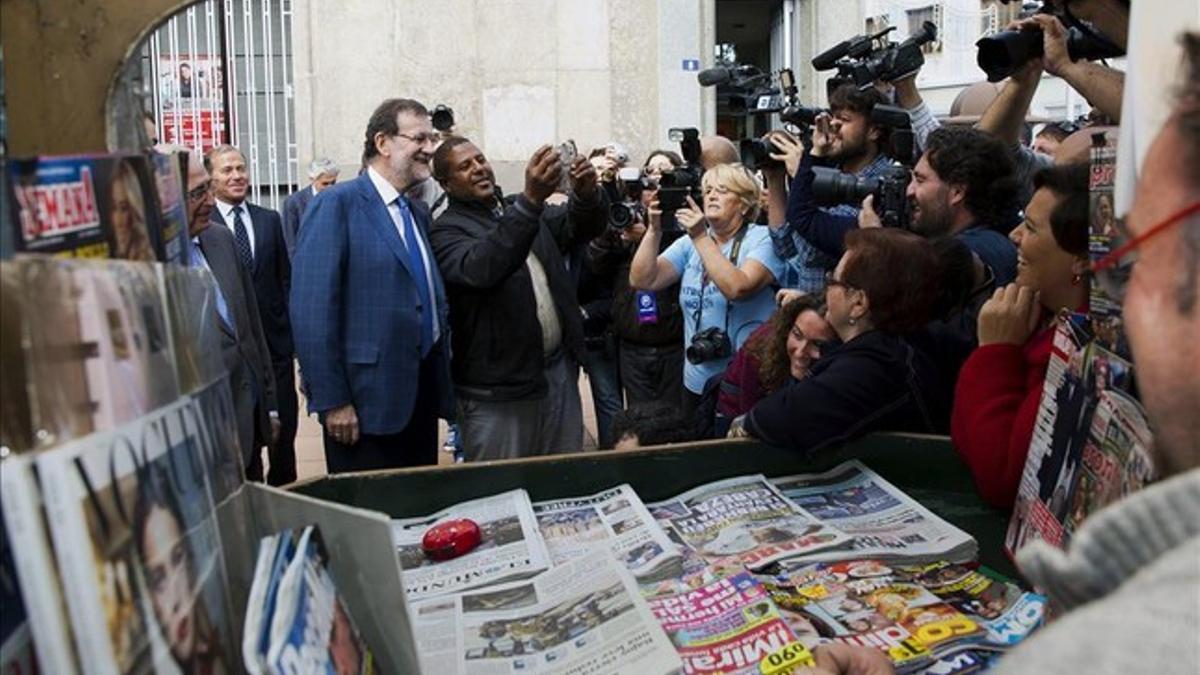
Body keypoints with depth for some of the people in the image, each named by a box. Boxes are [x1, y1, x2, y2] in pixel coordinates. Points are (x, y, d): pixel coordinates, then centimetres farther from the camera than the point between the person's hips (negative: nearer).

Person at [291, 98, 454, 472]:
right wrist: (332, 401, -18)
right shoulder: (337, 203, -9)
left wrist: (441, 383, 11)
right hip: (369, 400, -7)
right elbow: (312, 310, -15)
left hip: (424, 395, 7)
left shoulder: (418, 213, 15)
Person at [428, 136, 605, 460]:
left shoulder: (523, 211, 13)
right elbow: (479, 269, -28)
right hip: (498, 390, -6)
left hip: (560, 372, 6)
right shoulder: (446, 231, -8)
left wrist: (586, 194, -23)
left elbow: (579, 225, 1)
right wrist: (531, 200, -37)